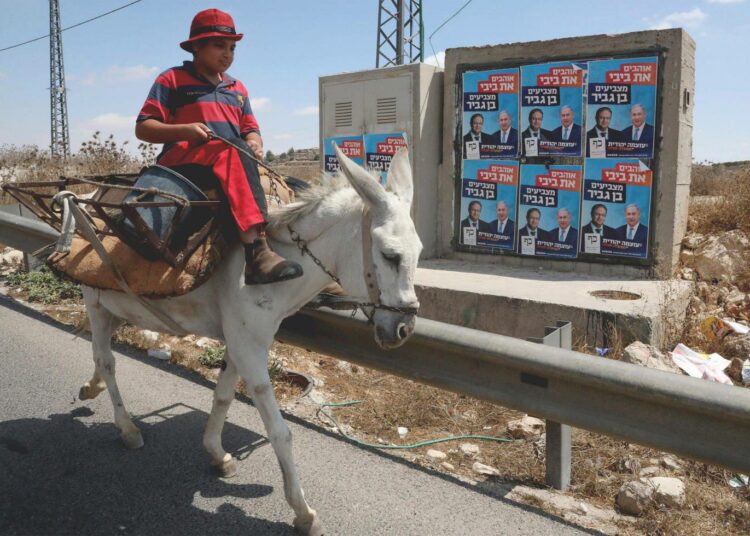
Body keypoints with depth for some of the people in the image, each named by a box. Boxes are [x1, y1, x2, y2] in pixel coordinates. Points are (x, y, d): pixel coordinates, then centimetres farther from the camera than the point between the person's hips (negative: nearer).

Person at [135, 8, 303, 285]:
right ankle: (256, 251, -50)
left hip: (232, 162, 7)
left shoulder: (237, 88, 26)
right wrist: (185, 130, -15)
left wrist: (254, 143, -3)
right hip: (181, 161, -7)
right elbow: (142, 129, 3)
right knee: (233, 151, -36)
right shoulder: (172, 79, 10)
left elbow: (251, 130, 23)